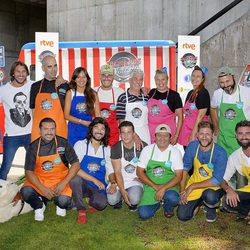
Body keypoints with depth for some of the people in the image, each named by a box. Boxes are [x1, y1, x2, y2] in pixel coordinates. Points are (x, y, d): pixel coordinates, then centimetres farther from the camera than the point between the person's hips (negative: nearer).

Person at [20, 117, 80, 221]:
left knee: (64, 201, -28)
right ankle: (39, 206, 7)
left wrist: (64, 183, -17)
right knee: (26, 192, -28)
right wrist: (42, 188, -19)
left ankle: (60, 205, 12)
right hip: (39, 181, 1)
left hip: (59, 180, -1)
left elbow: (76, 164, -6)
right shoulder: (33, 147, -5)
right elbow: (29, 171, -6)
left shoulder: (63, 143, -7)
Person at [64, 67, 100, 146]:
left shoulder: (93, 94, 9)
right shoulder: (70, 93, 4)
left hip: (89, 131, 1)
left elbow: (98, 115, 7)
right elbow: (66, 115, -1)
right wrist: (84, 122, -11)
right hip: (74, 131, -1)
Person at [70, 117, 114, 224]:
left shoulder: (107, 149, 7)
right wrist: (94, 180, -21)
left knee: (101, 204, -29)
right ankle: (81, 211, -13)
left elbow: (111, 171, 9)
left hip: (98, 187, 2)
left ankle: (91, 201, 11)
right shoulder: (80, 144, -4)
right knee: (75, 178, -35)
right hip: (82, 184, -1)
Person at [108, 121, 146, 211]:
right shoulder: (115, 148, -8)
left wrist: (141, 177, -10)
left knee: (134, 199, -29)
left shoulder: (143, 146, -9)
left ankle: (133, 203, 9)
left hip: (136, 180, -1)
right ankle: (120, 198, 15)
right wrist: (122, 191, -19)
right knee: (112, 200, -22)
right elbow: (117, 171, -10)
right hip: (120, 180, 1)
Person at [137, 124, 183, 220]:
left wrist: (163, 188, -22)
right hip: (150, 187, 1)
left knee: (172, 198, -34)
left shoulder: (175, 152, -3)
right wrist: (155, 186, -14)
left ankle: (168, 208, 4)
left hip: (169, 187, -1)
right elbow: (140, 172, -2)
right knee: (143, 214, -17)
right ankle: (157, 203, 17)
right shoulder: (147, 150, -1)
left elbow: (178, 176, -7)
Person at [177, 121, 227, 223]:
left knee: (210, 196, -39)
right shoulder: (192, 146, -11)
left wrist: (192, 186, -21)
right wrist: (182, 190, -9)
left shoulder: (220, 153, -23)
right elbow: (185, 168, -1)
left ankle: (211, 209, 0)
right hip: (195, 181, 3)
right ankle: (198, 202, 24)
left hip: (213, 186, -3)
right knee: (182, 216, -8)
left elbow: (216, 181, -23)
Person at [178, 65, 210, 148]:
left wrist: (193, 135, -16)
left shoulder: (203, 93, -10)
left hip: (198, 130, -7)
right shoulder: (190, 93, 13)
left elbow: (201, 116, -15)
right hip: (186, 130, 7)